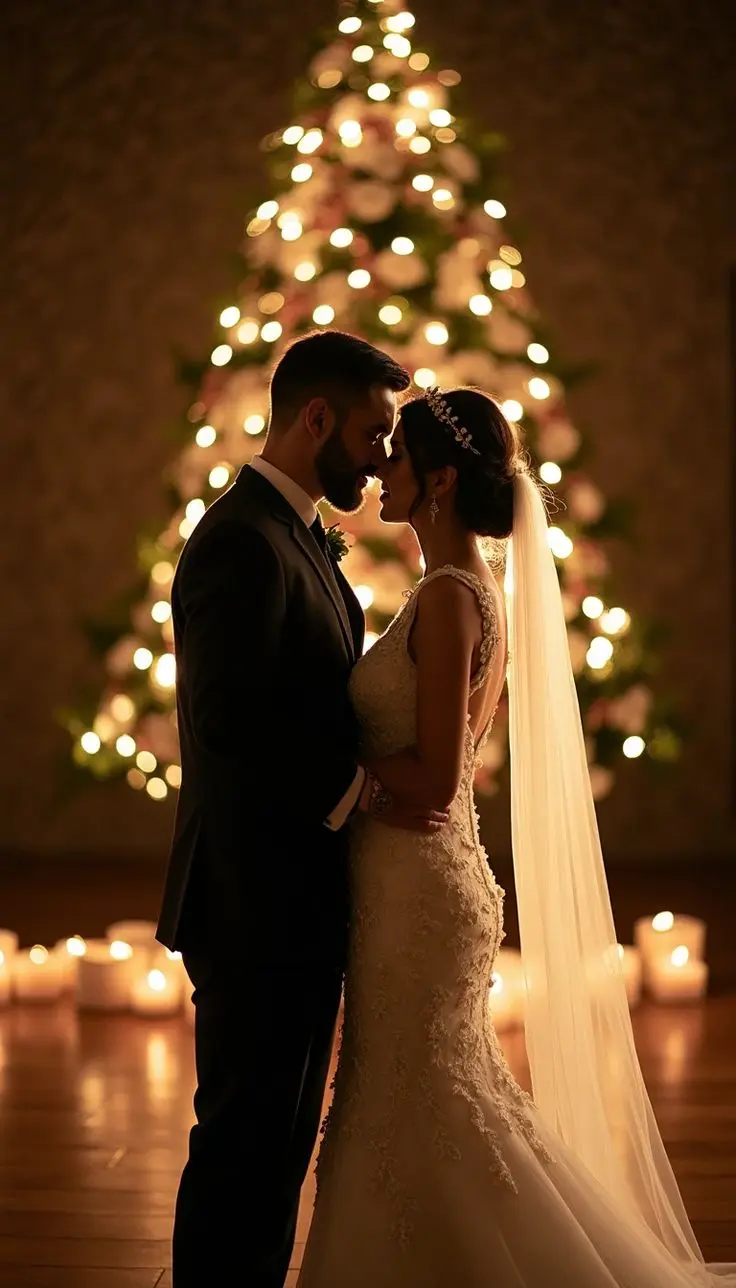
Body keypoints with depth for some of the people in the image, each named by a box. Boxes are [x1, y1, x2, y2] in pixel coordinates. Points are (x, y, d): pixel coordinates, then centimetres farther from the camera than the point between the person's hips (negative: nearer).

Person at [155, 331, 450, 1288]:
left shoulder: (299, 536, 15)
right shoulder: (243, 542, -18)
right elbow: (230, 717, -26)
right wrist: (359, 789, -21)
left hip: (299, 900, 10)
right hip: (256, 903, -10)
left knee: (281, 1136, 17)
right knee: (245, 1137, 0)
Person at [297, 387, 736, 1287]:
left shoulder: (448, 597, -18)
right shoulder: (478, 591, 11)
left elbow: (434, 779, -23)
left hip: (414, 890, -10)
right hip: (425, 879, 10)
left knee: (417, 1119, 3)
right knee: (438, 1111, 18)